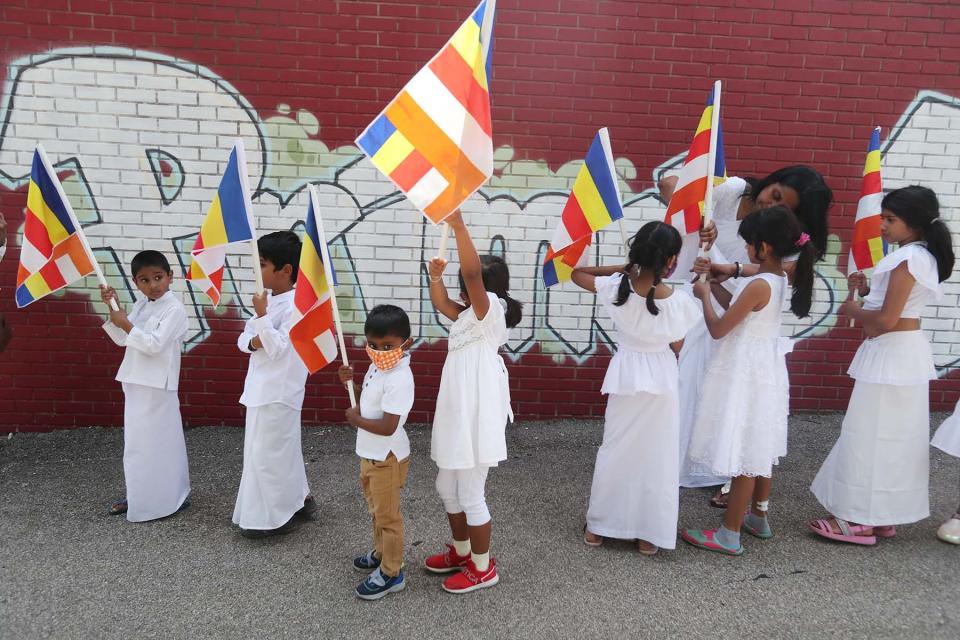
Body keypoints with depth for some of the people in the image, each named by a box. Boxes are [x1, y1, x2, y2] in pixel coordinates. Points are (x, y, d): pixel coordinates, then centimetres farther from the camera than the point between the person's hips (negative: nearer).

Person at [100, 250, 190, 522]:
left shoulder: (175, 309, -14)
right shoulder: (140, 305, 10)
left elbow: (154, 345, -20)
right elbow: (122, 339, 12)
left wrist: (126, 324, -16)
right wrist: (111, 308, 3)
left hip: (157, 386, -8)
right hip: (135, 382, 8)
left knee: (157, 442, 0)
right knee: (136, 441, 15)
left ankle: (165, 499, 13)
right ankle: (138, 496, 28)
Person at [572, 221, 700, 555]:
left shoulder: (617, 288, -15)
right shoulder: (679, 301, -16)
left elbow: (577, 273, 1)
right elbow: (677, 346, -3)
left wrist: (621, 268, 1)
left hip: (626, 376, 1)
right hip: (662, 379, -1)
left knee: (615, 450, 15)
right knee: (657, 456, 11)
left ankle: (597, 526, 24)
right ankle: (649, 535, 20)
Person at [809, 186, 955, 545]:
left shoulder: (908, 258, -18)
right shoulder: (923, 256, 12)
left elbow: (886, 320, -23)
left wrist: (853, 311, -7)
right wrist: (867, 291, 5)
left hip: (891, 357, -10)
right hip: (906, 354, 10)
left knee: (869, 436, -2)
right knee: (894, 437, 14)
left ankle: (861, 519, 6)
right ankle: (883, 516, 25)